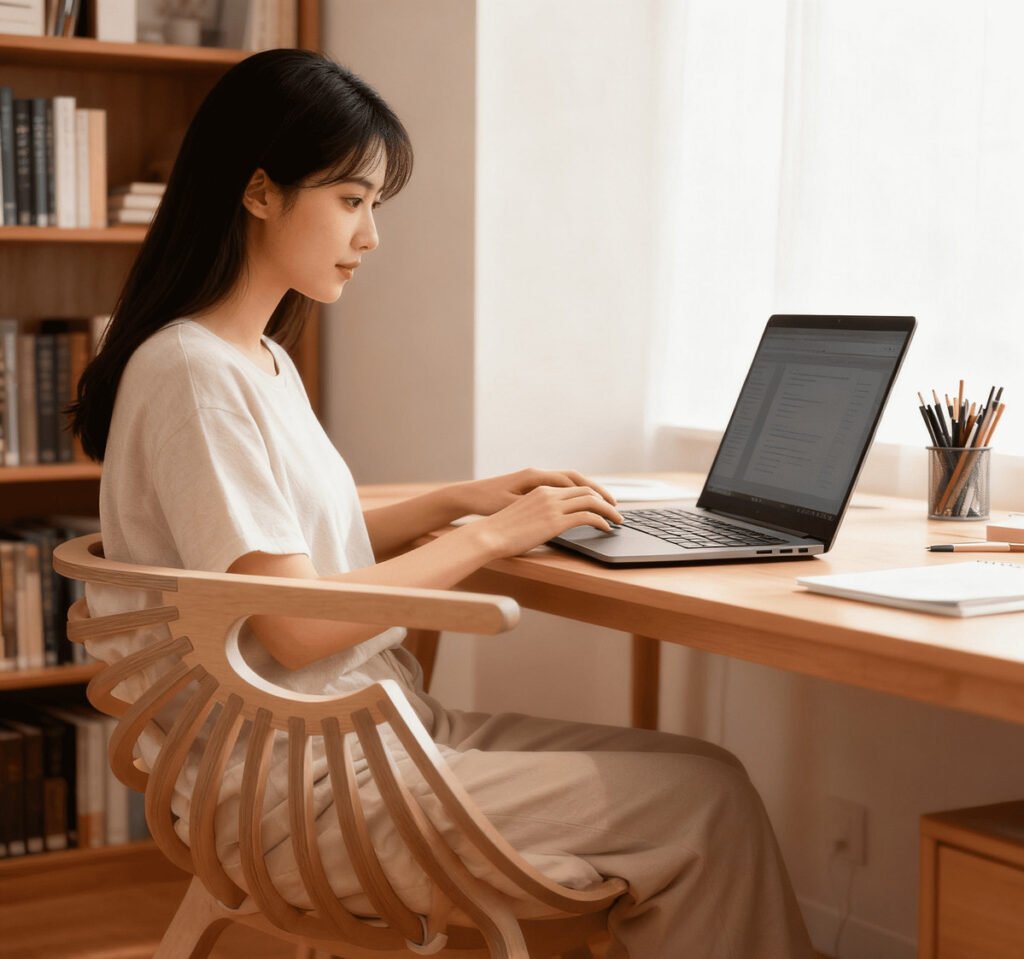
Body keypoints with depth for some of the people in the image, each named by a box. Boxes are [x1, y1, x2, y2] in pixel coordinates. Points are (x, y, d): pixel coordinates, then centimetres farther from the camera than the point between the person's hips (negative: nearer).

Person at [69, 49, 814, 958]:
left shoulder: (265, 361, 14)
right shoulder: (191, 372, -16)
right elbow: (292, 627, -20)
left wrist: (461, 499, 11)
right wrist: (488, 538, -11)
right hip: (295, 788, -9)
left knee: (709, 777, 0)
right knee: (705, 810, -12)